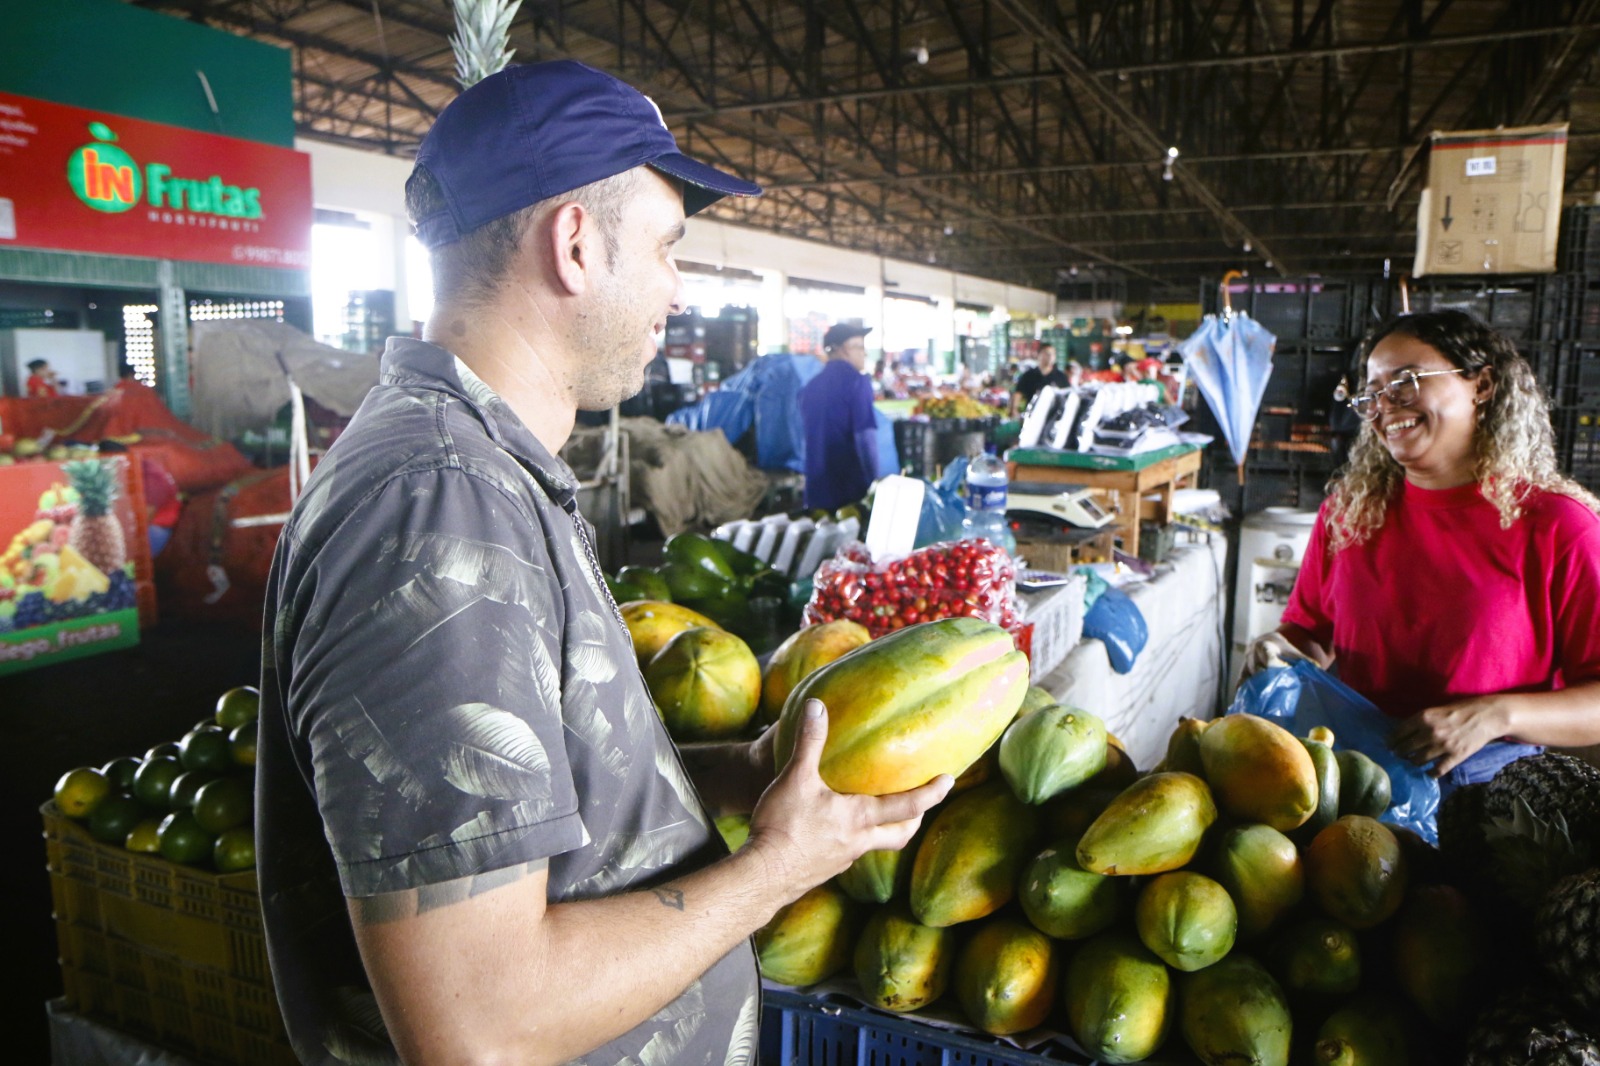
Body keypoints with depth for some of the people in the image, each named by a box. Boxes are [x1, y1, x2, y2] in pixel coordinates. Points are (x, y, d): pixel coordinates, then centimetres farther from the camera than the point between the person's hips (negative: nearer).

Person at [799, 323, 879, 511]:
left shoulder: (810, 386, 12)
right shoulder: (856, 381, -9)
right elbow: (865, 435, -15)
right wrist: (874, 482, -10)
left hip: (817, 489, 7)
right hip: (852, 489, -6)